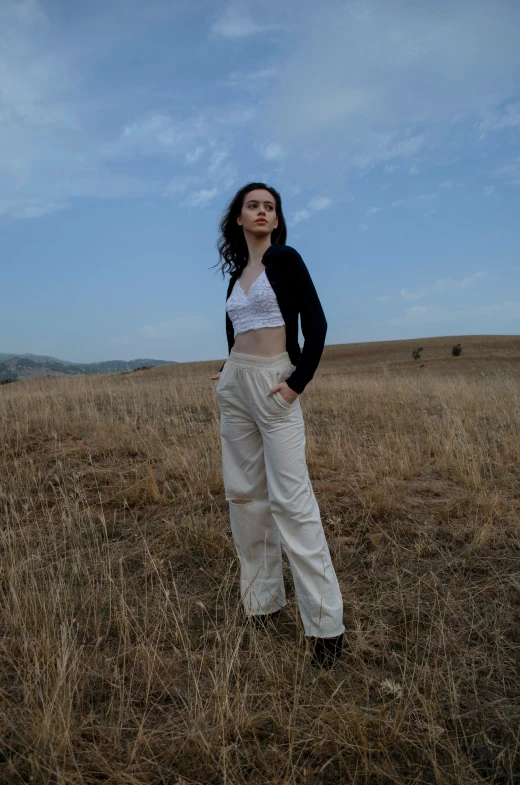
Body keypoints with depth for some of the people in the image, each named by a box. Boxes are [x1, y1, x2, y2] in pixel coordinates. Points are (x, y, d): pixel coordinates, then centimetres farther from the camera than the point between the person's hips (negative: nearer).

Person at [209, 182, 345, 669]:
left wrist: (298, 381, -15)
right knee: (244, 493, 8)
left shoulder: (285, 258, 0)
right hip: (234, 386, 7)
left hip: (275, 384, -7)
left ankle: (325, 622, -1)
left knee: (290, 496, -10)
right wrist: (230, 371, 12)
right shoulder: (236, 274, 17)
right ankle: (261, 601, 23)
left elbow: (315, 323, -8)